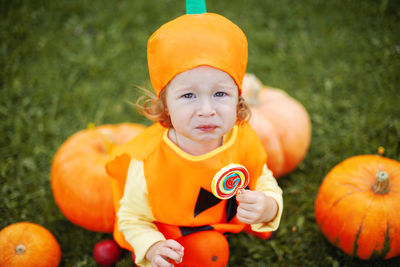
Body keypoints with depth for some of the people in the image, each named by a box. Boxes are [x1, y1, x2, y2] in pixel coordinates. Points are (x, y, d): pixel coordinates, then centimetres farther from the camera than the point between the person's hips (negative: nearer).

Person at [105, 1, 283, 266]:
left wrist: (268, 208, -35)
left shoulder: (244, 140, -26)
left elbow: (265, 184, -11)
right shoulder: (146, 165, -35)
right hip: (172, 235, -4)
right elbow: (132, 218, -18)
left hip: (227, 218, 4)